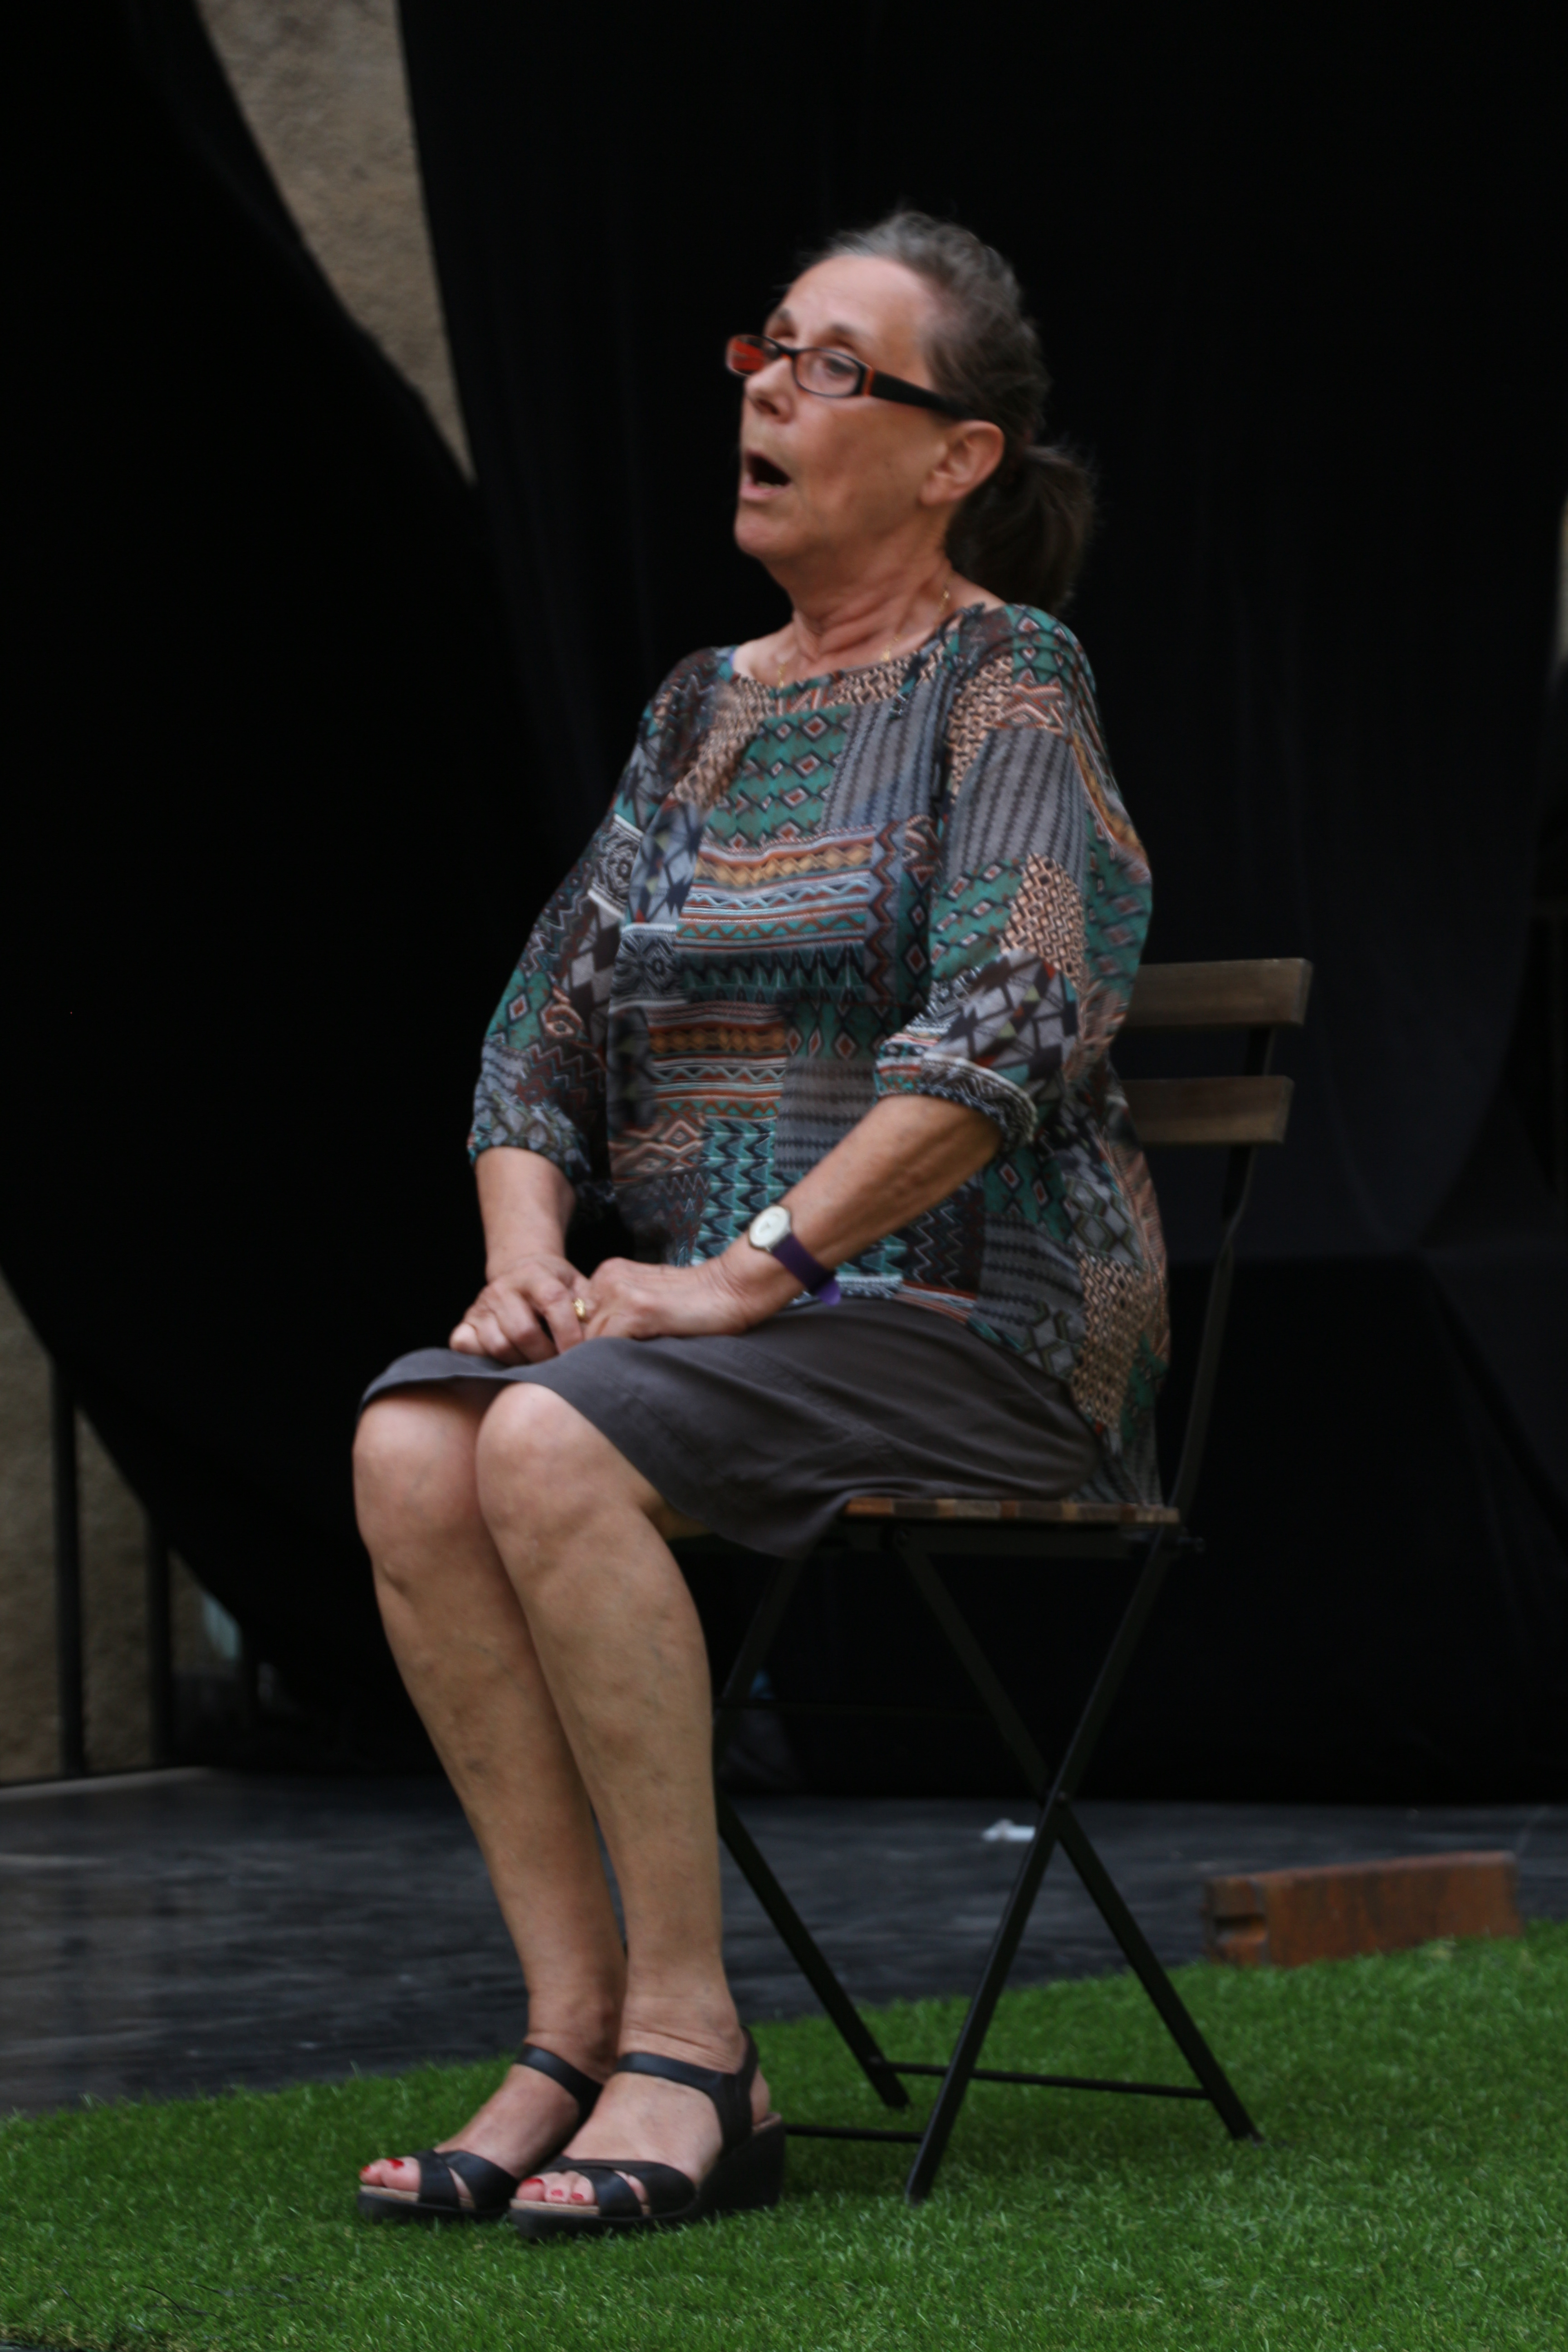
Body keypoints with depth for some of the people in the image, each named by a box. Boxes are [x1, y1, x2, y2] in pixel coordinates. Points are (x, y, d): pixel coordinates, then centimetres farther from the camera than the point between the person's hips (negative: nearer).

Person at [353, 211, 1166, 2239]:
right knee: (409, 1448, -23)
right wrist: (528, 1246, -5)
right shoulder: (704, 709, 17)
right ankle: (572, 2029, -24)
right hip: (697, 1307, 6)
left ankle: (687, 2042, -26)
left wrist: (753, 1267, -22)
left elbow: (1008, 1027, -18)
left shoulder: (1005, 680, -4)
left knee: (555, 1447, -32)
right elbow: (545, 1026, 15)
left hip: (971, 1323, -6)